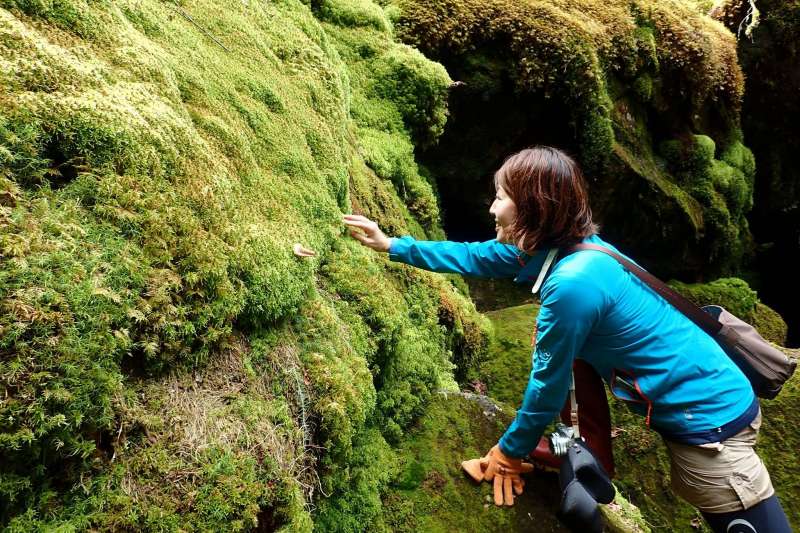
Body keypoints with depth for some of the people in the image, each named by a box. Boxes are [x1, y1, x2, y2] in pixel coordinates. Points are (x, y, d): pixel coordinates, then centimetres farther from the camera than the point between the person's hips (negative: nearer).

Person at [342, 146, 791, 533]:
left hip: (710, 416, -9)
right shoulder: (554, 243, -2)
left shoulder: (572, 282, -29)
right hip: (697, 398, 9)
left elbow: (549, 383, -17)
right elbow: (474, 257, 11)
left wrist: (511, 451, 0)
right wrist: (391, 245, 15)